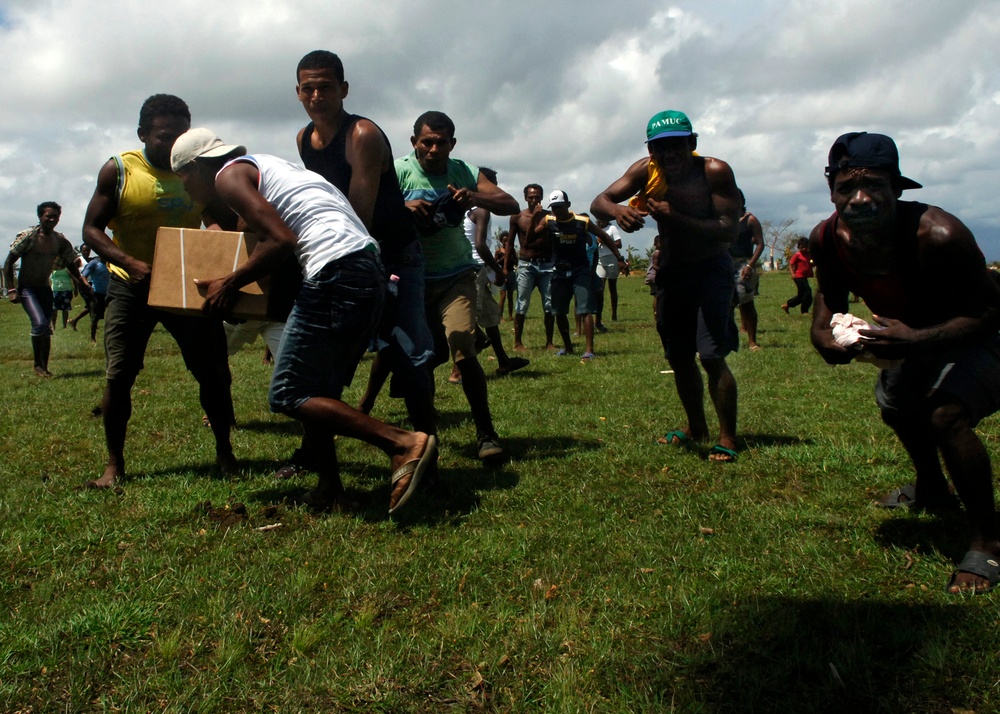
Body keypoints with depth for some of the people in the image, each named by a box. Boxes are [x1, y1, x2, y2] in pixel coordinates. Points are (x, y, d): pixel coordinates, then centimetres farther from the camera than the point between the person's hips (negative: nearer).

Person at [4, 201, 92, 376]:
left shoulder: (60, 240, 0)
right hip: (27, 288, -6)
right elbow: (8, 263, -11)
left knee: (46, 329, 8)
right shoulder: (28, 236, -14)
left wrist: (82, 283, -2)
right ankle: (37, 364, -6)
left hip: (45, 289, 6)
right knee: (40, 323, -22)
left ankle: (44, 367, 18)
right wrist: (11, 290, -18)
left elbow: (71, 264, 12)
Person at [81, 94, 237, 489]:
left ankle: (224, 453, 16)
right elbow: (92, 229, -5)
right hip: (131, 287, -2)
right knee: (118, 375, -6)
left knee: (215, 373, 0)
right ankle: (114, 465, 9)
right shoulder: (119, 170, -5)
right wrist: (127, 261, -24)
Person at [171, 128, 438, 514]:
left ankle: (403, 443, -13)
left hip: (335, 273, -10)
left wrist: (230, 284, 1)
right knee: (316, 388, 17)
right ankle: (330, 490, 18)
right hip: (369, 270, 10)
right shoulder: (262, 165, 30)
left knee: (289, 394, -5)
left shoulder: (229, 175, 2)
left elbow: (280, 240, -11)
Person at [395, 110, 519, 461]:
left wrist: (476, 198, -26)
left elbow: (511, 205, -7)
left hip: (456, 276, 0)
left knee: (463, 352, -16)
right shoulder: (399, 171, -6)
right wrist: (404, 208, -36)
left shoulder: (464, 172, 0)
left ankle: (486, 433, -4)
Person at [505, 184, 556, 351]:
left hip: (546, 264, 2)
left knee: (550, 305, 3)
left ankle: (549, 342, 12)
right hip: (526, 265, -2)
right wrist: (506, 267, 3)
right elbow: (510, 243, 6)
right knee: (522, 305, -4)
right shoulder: (517, 217, 2)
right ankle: (517, 342, 3)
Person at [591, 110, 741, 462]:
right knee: (679, 358, 13)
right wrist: (618, 211, -40)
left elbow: (729, 230, -26)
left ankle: (727, 440, -2)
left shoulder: (715, 171, -21)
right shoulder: (645, 171, -10)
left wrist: (675, 217, -37)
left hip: (711, 271, -5)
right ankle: (696, 427, 33)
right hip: (670, 272, 5)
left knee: (712, 357, -15)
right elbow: (598, 202, -16)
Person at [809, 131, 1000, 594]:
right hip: (918, 340, 8)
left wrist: (915, 340, -43)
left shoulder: (937, 235, -38)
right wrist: (831, 340, -27)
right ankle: (931, 489, 58)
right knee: (895, 403, 26)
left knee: (946, 413, -31)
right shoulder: (827, 240, -19)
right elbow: (829, 306, -4)